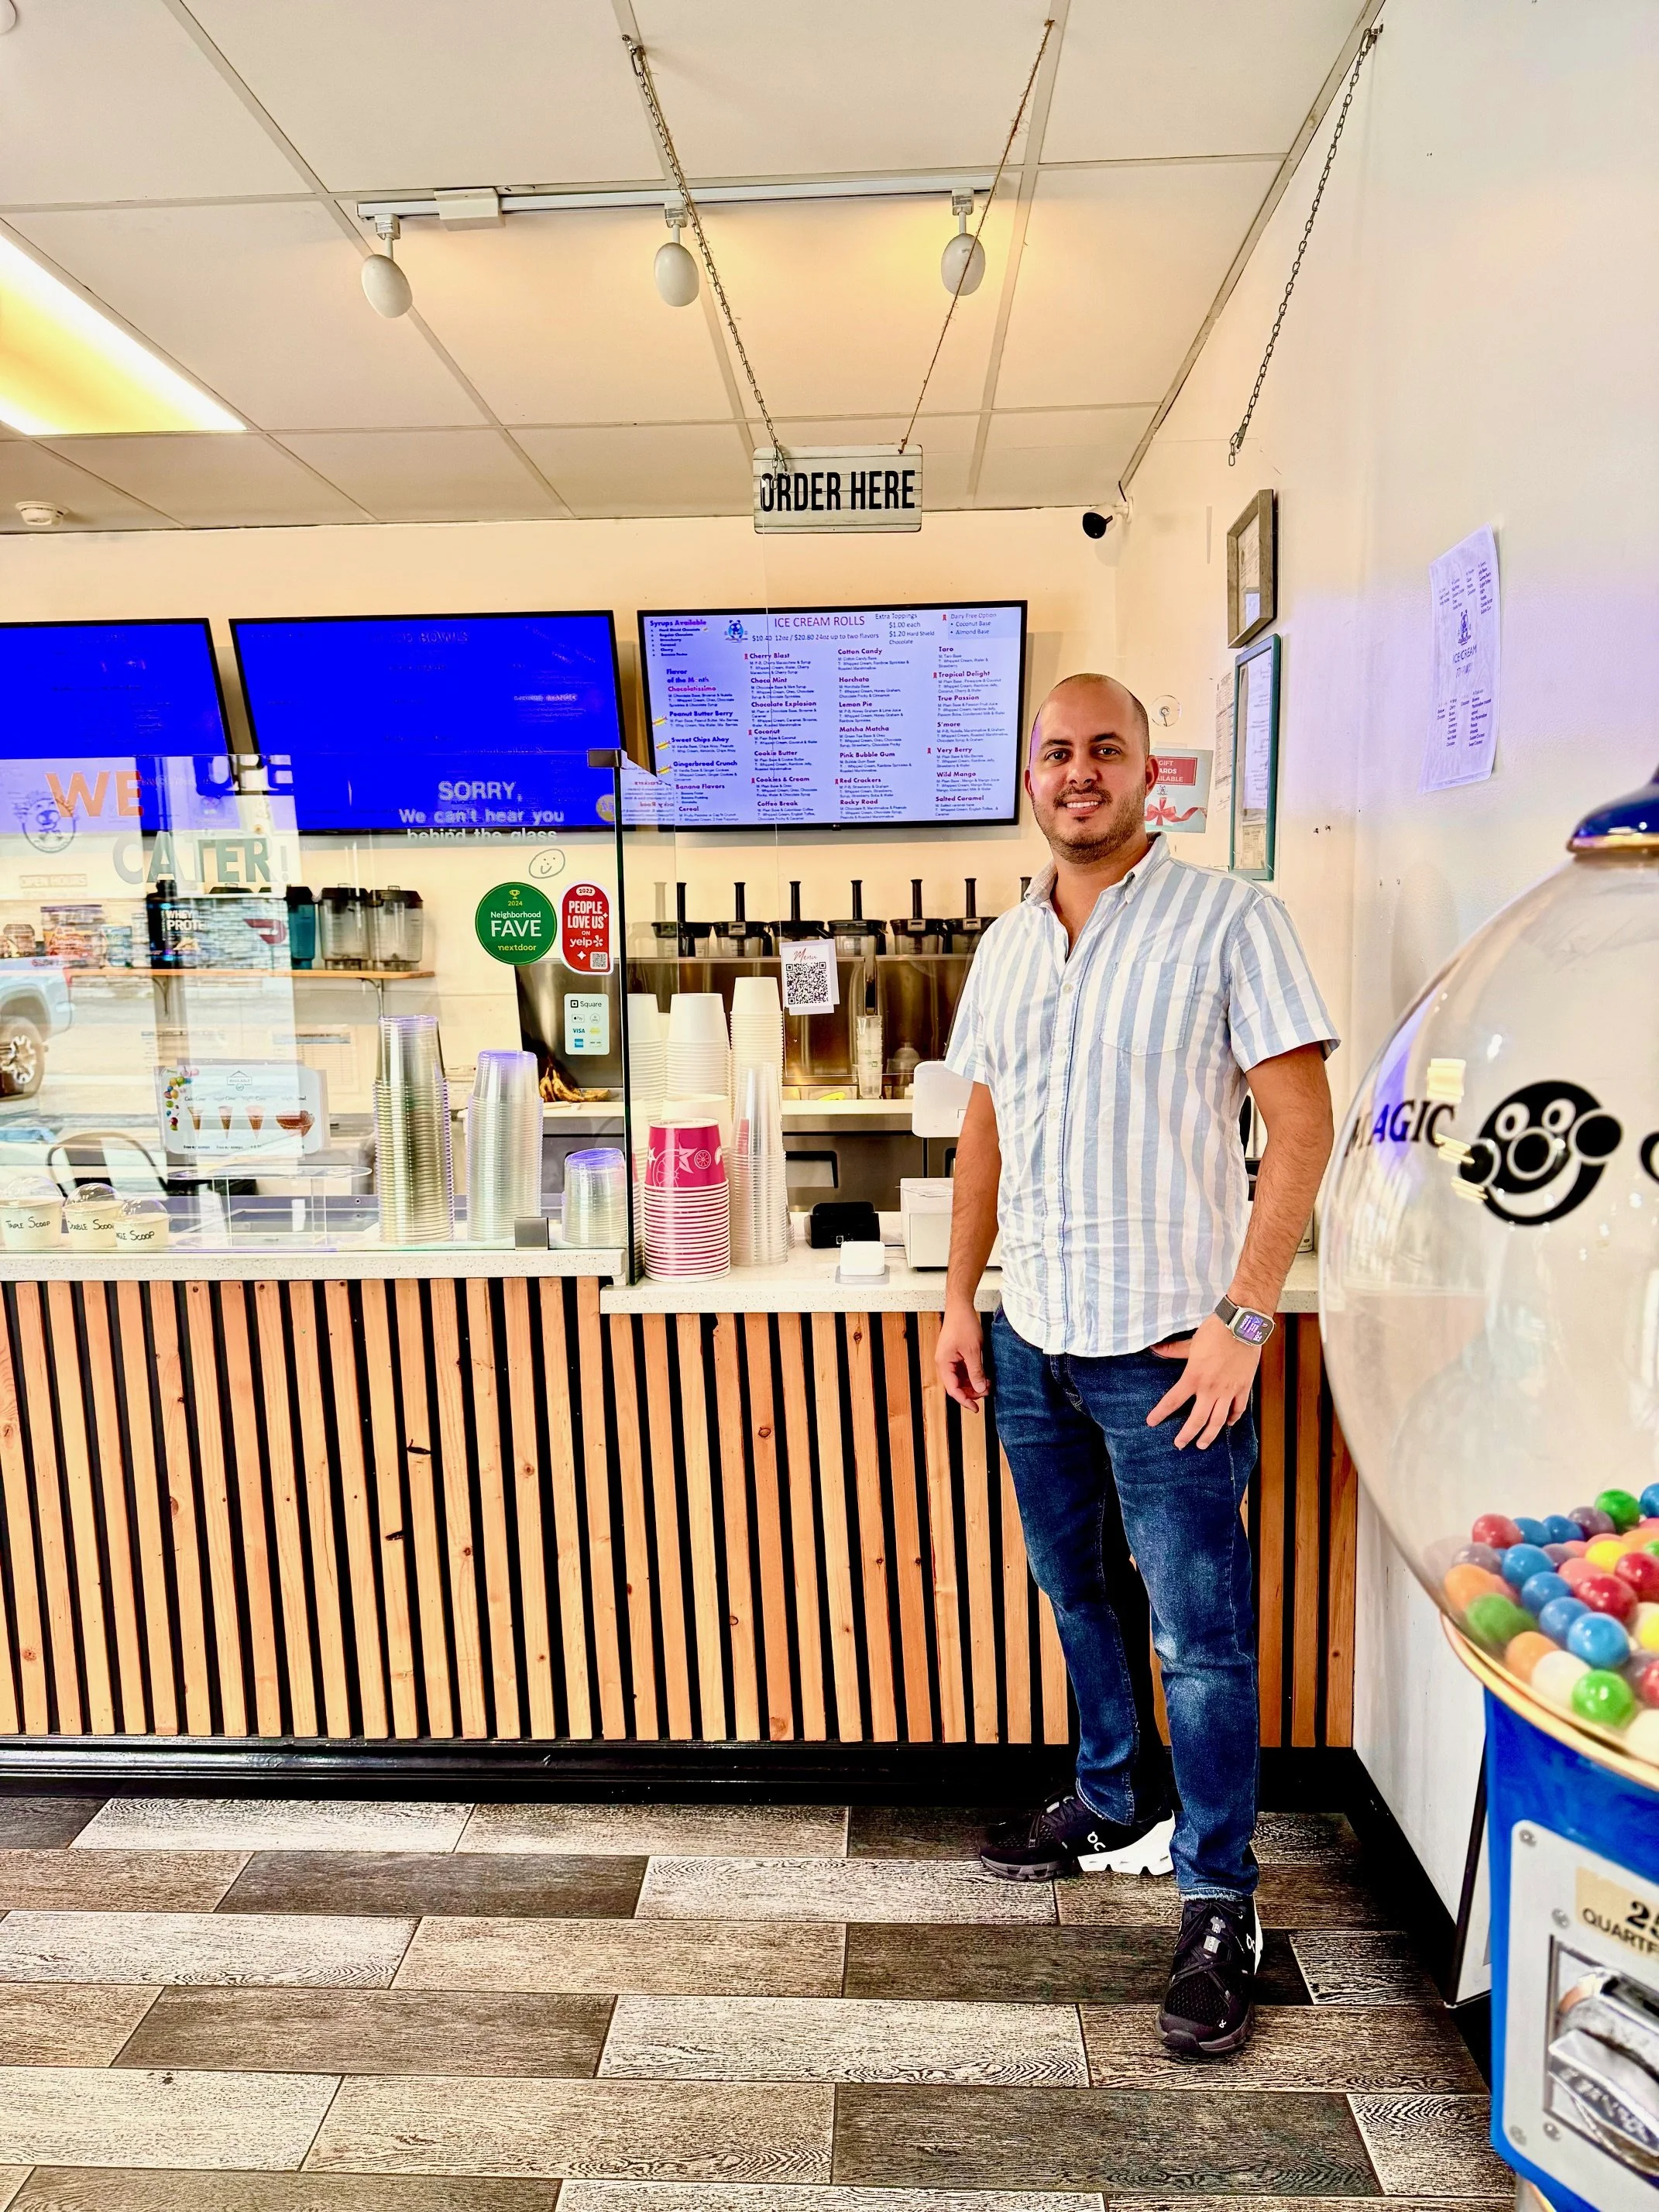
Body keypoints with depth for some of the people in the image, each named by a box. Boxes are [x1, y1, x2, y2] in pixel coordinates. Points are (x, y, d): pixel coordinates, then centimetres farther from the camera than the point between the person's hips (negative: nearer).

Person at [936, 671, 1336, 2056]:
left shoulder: (1227, 922, -9)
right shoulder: (1006, 945, 9)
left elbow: (1303, 1124, -12)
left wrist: (1241, 1318, -17)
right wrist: (961, 1296, 9)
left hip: (1165, 1351, -6)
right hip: (1032, 1339, 6)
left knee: (1201, 1635, 4)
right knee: (1080, 1592, 21)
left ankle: (1220, 1902, 23)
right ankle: (1118, 1809, 42)